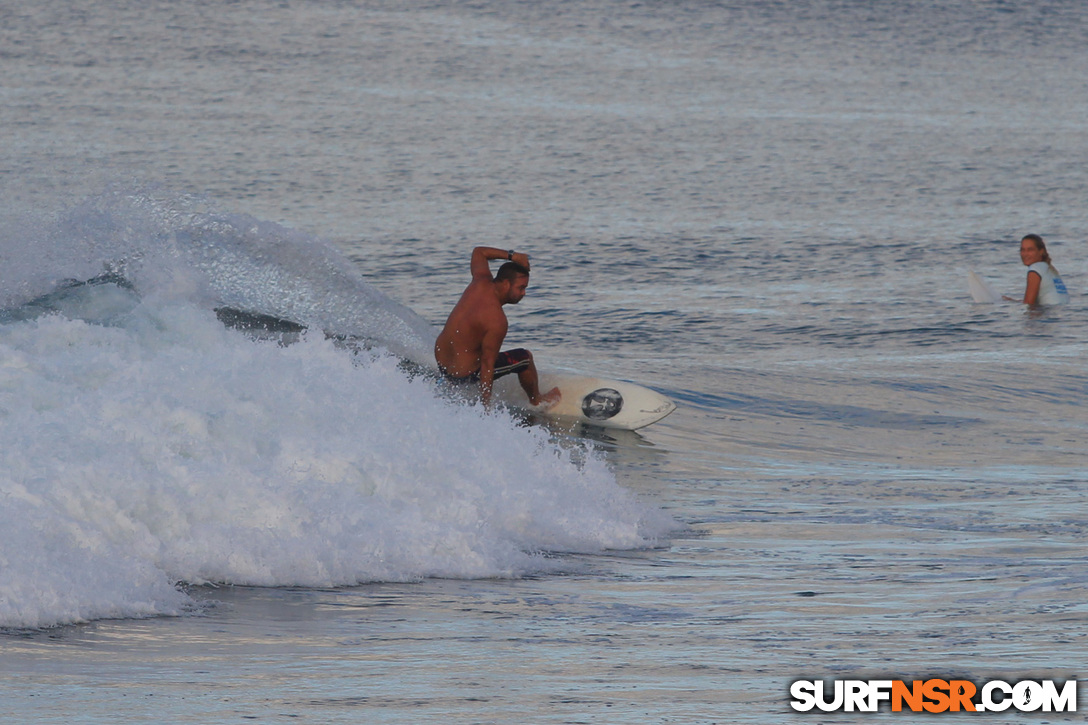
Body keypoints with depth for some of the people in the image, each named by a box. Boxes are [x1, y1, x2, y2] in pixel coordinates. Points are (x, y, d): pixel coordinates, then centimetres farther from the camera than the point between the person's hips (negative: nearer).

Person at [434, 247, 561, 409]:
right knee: (524, 358, 8)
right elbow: (487, 365, -26)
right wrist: (486, 405, -22)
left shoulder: (481, 283, -8)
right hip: (465, 374, -8)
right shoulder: (497, 321, -29)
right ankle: (536, 400, 34)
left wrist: (512, 256, 7)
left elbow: (479, 252, 15)